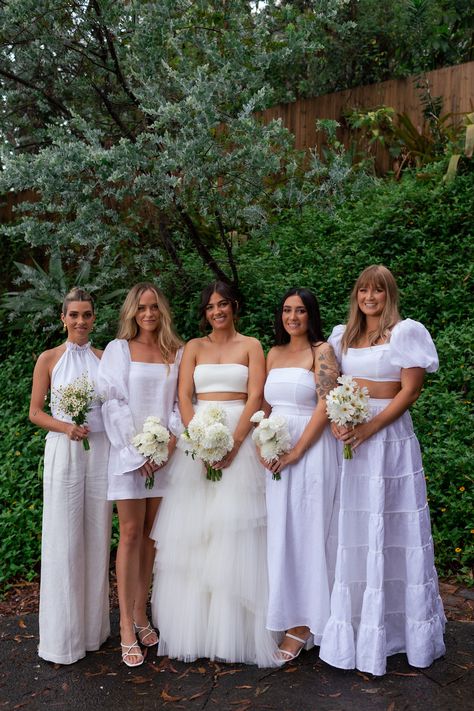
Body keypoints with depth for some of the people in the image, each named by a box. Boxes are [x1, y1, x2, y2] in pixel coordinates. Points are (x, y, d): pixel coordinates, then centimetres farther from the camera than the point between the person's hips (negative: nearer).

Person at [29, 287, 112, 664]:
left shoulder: (105, 358, 6)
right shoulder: (49, 359, 1)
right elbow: (35, 412, 2)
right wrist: (66, 427, -14)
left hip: (100, 451, 2)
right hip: (63, 452, -2)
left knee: (97, 538, 9)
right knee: (64, 541, 1)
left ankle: (94, 626, 25)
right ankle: (63, 633, 15)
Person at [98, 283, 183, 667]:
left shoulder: (177, 353, 7)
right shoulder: (118, 349, 2)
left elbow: (181, 401, 7)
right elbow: (113, 401, -4)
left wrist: (172, 439, -9)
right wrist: (138, 451, -10)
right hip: (129, 451, -2)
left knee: (151, 534, 8)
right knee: (131, 533, -3)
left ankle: (141, 614, 20)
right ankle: (127, 627, 4)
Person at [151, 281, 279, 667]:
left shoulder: (251, 346, 6)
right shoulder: (194, 347, 12)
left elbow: (255, 397, -4)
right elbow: (184, 396, 3)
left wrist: (233, 443, -15)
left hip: (240, 438, -2)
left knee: (235, 528, -2)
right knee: (193, 532, 2)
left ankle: (235, 629, 9)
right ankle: (194, 625, 13)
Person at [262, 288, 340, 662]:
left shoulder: (322, 351, -5)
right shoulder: (274, 353, 14)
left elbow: (325, 406, -13)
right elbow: (265, 404, 14)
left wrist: (296, 451, -16)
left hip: (310, 449, -6)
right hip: (275, 451, 6)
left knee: (305, 532, 0)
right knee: (278, 531, 10)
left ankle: (302, 623, 12)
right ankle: (284, 614, 25)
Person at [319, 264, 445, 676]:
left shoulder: (406, 333, -3)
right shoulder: (343, 337, 13)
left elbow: (410, 391, -9)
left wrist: (369, 428, -17)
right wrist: (336, 422, -7)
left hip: (390, 436, -4)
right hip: (350, 438, 5)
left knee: (392, 529, 2)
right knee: (353, 531, 9)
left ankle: (404, 628, 20)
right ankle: (356, 627, 24)